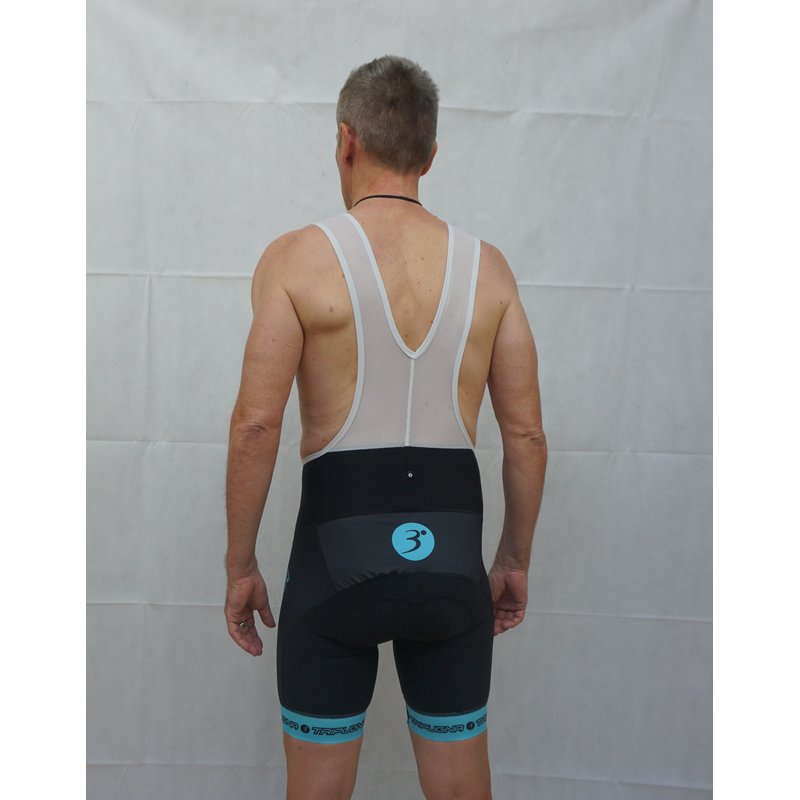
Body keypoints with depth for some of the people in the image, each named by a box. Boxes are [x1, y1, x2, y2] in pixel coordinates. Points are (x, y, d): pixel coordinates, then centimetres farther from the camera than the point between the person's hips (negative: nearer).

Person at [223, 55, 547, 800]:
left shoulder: (298, 256, -5)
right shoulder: (485, 264, 3)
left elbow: (256, 423, -10)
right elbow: (526, 436, 3)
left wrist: (240, 564, 1)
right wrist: (516, 559, 14)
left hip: (338, 544, -2)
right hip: (452, 551, 3)